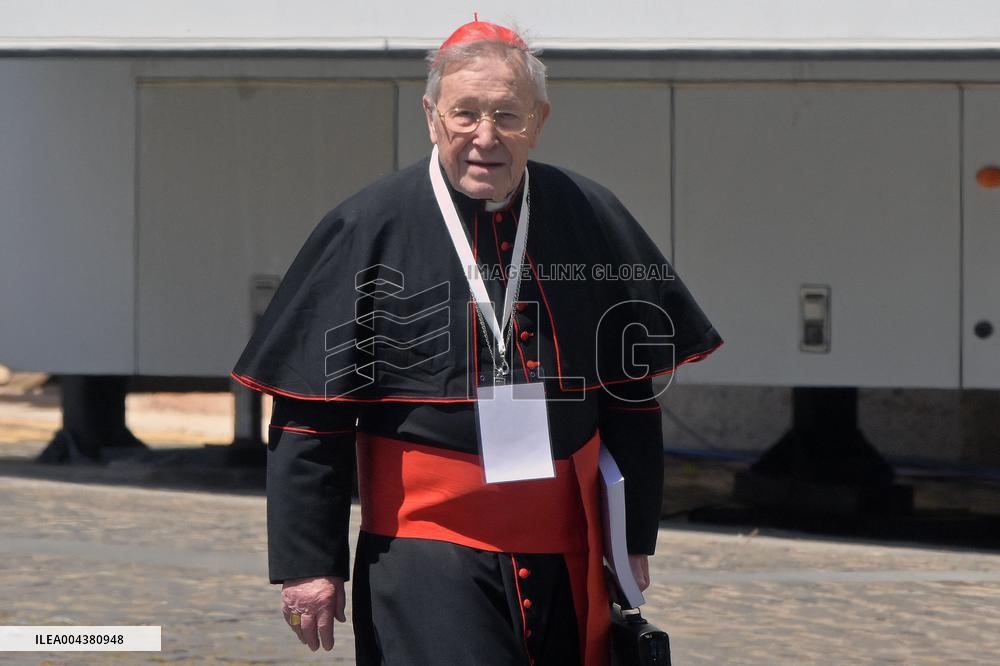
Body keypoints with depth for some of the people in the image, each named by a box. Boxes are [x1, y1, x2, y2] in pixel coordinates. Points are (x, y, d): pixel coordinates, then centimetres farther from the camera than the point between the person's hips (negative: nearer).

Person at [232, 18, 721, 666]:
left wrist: (637, 539, 12)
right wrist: (308, 563, -6)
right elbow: (309, 419, -2)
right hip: (426, 558, -4)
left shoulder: (593, 221, 6)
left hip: (567, 557, 4)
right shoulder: (366, 230, -3)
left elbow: (632, 395, 14)